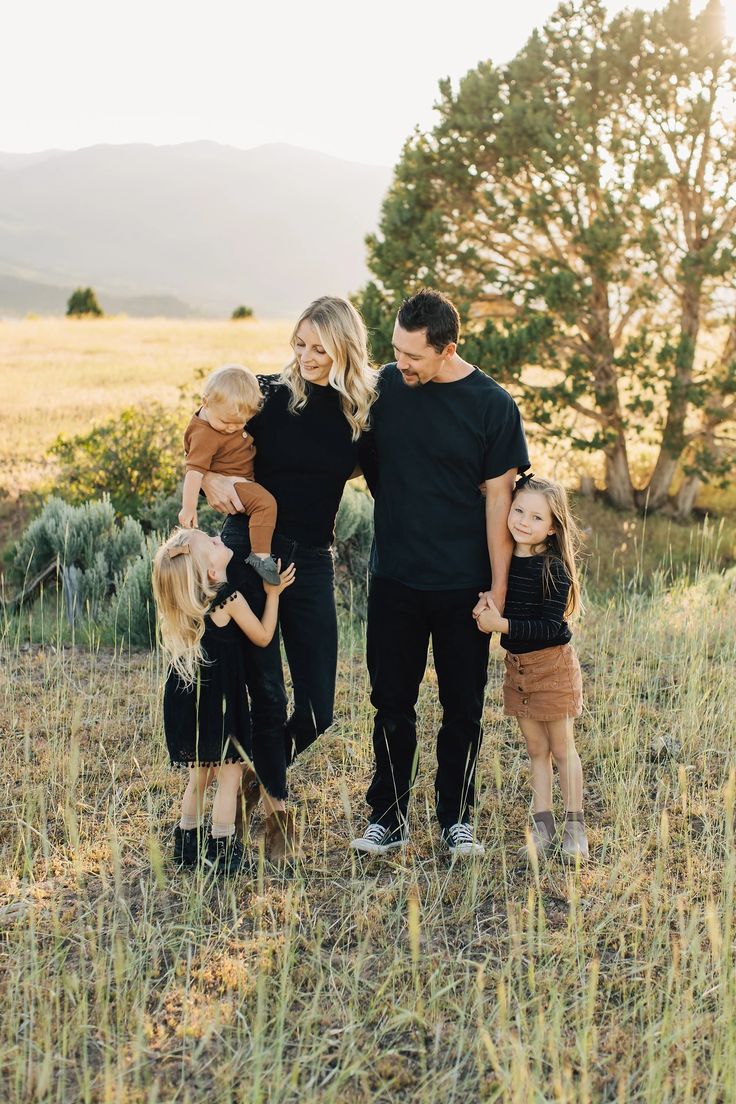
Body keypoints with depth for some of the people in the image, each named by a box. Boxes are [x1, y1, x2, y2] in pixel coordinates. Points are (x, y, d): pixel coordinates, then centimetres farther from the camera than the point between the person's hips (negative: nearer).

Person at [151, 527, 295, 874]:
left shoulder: (185, 602, 1)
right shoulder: (229, 600, -17)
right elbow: (263, 637, -3)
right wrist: (273, 594, 6)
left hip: (185, 701, 7)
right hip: (219, 702, -7)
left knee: (199, 773, 20)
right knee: (229, 773, 3)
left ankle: (187, 842, 27)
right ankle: (222, 850, 5)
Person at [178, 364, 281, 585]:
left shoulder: (228, 412, -7)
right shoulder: (204, 436, -30)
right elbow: (194, 470, -32)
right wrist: (189, 507, -33)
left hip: (245, 474, 10)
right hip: (229, 482, -10)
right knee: (264, 502, -29)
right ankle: (261, 555, -27)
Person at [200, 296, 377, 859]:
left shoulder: (362, 411, 1)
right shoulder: (270, 394, -5)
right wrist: (211, 480, -20)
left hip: (311, 561, 3)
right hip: (249, 550, -2)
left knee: (317, 710, 3)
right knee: (266, 693, -1)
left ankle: (257, 773, 31)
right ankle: (280, 806, 19)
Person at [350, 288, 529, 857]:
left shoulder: (492, 405, -8)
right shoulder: (386, 386, 1)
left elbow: (499, 499, -7)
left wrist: (499, 591, -8)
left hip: (463, 585, -2)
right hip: (395, 577, 2)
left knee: (463, 708, 8)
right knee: (392, 703, 8)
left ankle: (457, 819, 23)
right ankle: (389, 818, 20)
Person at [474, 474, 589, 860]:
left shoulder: (554, 569, -18)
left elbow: (550, 627, -22)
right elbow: (487, 602, 13)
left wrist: (502, 624, -25)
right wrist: (483, 614, -8)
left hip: (553, 665, -5)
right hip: (517, 665, 5)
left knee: (562, 748, 6)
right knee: (536, 749, 13)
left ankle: (575, 827, 17)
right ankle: (542, 824, 21)